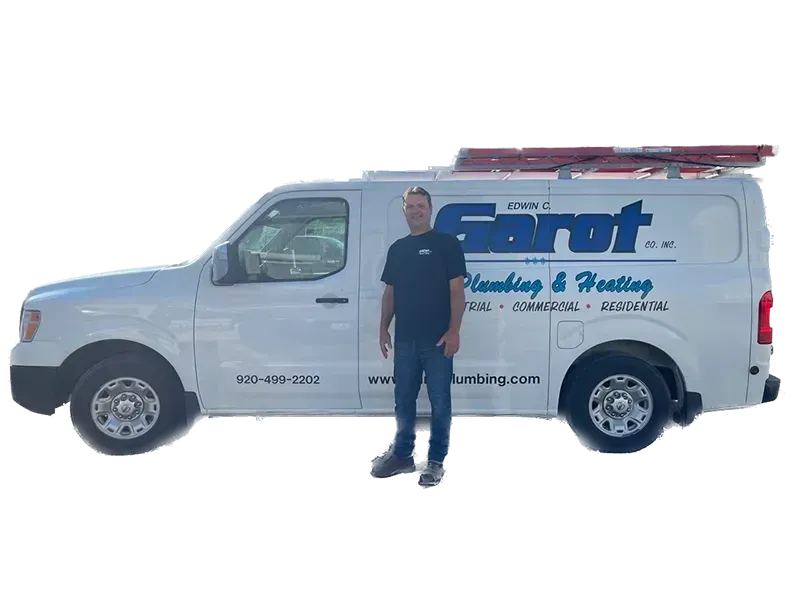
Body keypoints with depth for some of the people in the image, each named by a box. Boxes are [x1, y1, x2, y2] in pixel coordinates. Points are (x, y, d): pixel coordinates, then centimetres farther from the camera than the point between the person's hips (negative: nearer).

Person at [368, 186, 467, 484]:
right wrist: (384, 328, 11)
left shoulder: (447, 244, -2)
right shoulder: (397, 249, 14)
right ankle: (401, 456, 23)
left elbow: (456, 290, -8)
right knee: (403, 401, 13)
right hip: (405, 339, 6)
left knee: (439, 403, 2)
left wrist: (453, 331, -15)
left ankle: (436, 462, 11)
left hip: (437, 340, -5)